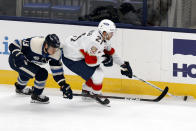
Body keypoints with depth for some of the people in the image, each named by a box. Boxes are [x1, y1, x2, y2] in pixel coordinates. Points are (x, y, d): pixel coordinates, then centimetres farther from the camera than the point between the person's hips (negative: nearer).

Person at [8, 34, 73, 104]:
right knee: (41, 73, -21)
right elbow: (13, 45, -29)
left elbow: (57, 71, -10)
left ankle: (20, 87, 66)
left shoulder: (56, 53, -18)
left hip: (28, 62, 7)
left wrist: (64, 85, -18)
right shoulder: (35, 43, -37)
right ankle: (36, 95, -3)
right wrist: (18, 56, -44)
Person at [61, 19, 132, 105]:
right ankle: (96, 94, 10)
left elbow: (110, 52, 17)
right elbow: (90, 61, -28)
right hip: (71, 59, -10)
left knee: (97, 71, 18)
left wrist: (123, 65, 19)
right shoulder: (96, 41, -28)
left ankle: (86, 90, 34)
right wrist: (104, 58, -13)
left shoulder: (103, 38, 4)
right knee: (98, 75, -12)